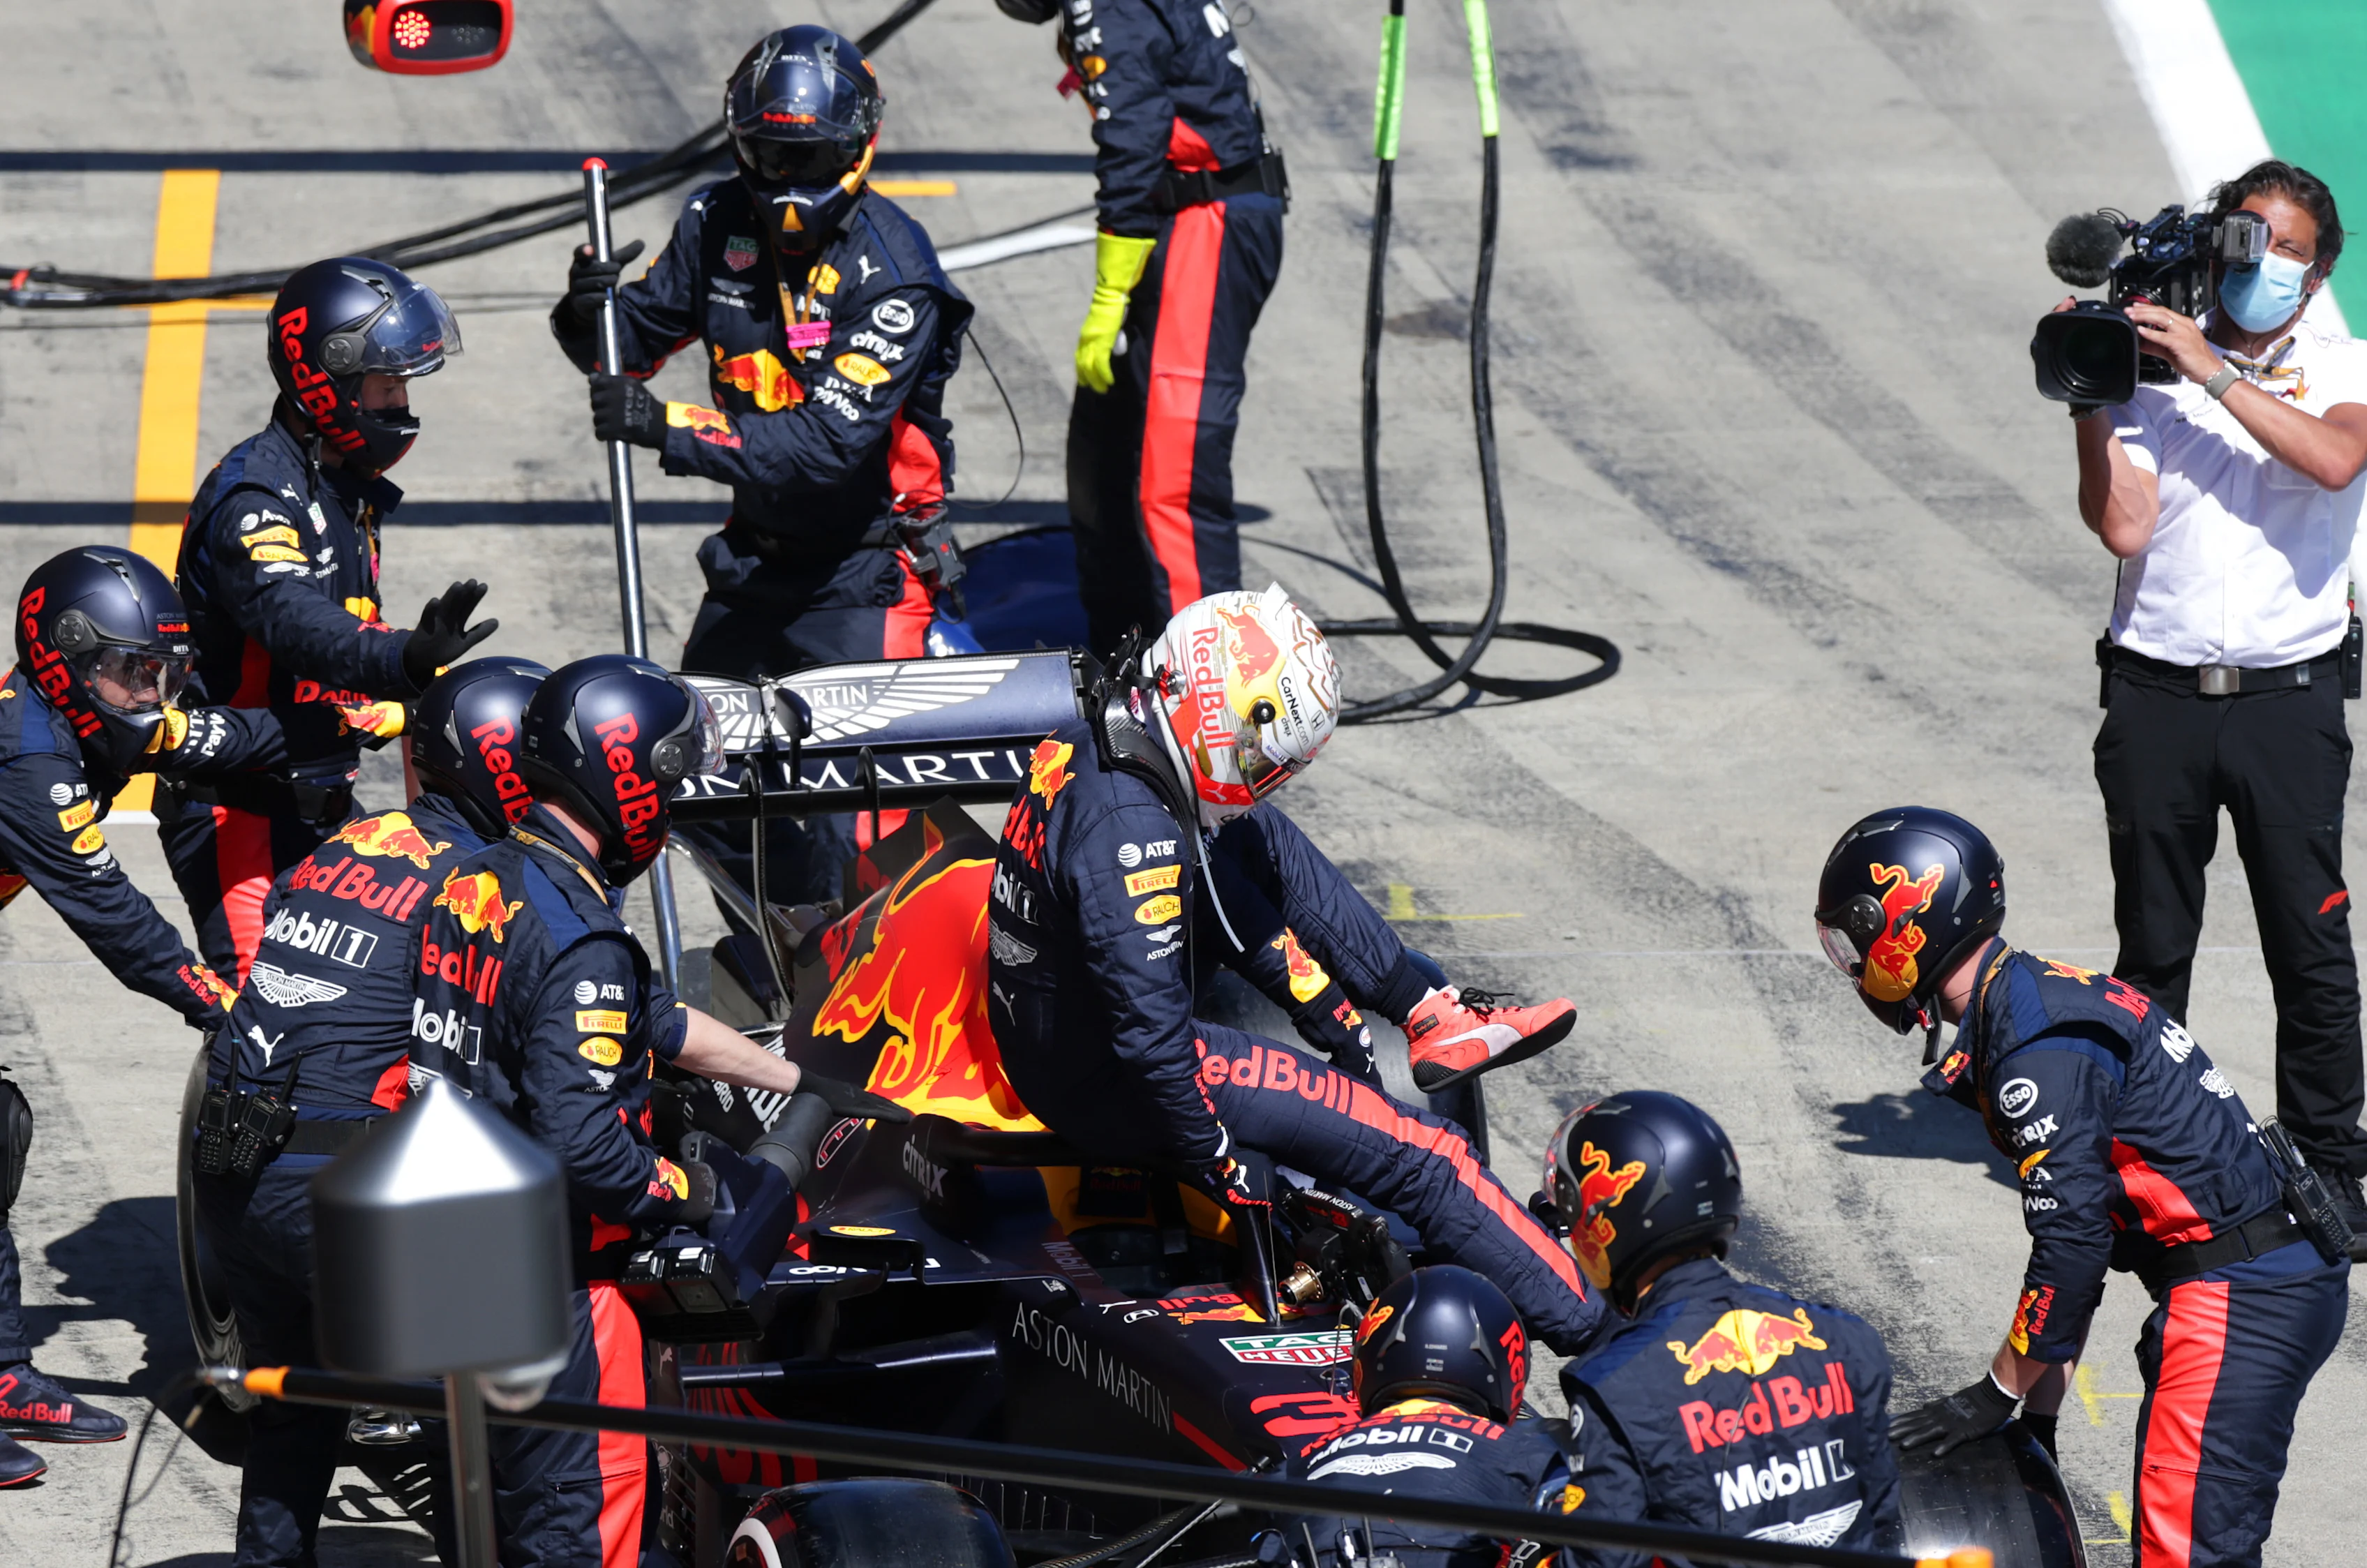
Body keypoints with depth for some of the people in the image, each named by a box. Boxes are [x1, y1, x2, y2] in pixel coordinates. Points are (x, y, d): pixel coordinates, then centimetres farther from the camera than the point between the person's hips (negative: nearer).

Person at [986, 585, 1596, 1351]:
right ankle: (1592, 1330, 1)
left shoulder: (1084, 745, -4)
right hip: (1107, 1093, -9)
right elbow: (1153, 1037, -32)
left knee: (1266, 838, 16)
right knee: (1422, 1155, -6)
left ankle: (1432, 1018, 21)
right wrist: (1219, 1171, -20)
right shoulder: (1132, 834, -33)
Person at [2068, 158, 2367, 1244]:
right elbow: (2123, 525, -5)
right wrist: (2090, 405, -13)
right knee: (2151, 946, 6)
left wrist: (2213, 374, -17)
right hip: (2159, 694, 1)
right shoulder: (2151, 369, 6)